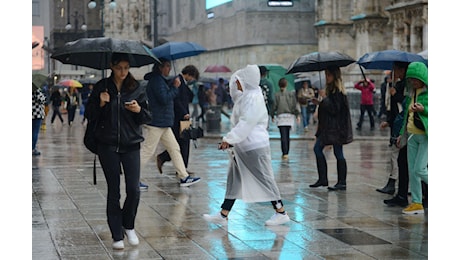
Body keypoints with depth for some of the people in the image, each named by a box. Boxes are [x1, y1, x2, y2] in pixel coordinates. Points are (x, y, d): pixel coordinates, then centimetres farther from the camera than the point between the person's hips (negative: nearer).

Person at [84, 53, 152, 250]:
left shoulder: (137, 89, 4)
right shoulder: (102, 87, 1)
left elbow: (147, 117, 8)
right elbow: (90, 115, 3)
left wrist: (139, 110, -13)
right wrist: (101, 103, -14)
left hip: (131, 145, 1)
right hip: (108, 145, -1)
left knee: (134, 190, -6)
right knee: (113, 191, 2)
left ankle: (128, 226, 20)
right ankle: (117, 236, 9)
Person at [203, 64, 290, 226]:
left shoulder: (253, 98, -18)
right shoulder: (244, 96, 12)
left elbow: (245, 123, -25)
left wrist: (229, 139, -26)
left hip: (254, 147, -11)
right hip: (241, 146, 11)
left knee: (265, 179, -3)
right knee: (234, 180, 9)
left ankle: (281, 213, 7)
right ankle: (223, 215, 12)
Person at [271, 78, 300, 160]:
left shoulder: (277, 95, -2)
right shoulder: (291, 94, 4)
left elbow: (274, 106, -1)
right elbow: (295, 105, 0)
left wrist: (272, 116, 10)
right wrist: (298, 115, 3)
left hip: (281, 116, -3)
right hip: (290, 116, 3)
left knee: (283, 136, -7)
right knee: (287, 136, 13)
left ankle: (285, 153, -16)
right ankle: (286, 153, 17)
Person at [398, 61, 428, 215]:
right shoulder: (412, 93, 14)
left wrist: (423, 109, -28)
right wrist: (402, 133, 21)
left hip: (425, 135, -7)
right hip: (412, 136, 7)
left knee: (420, 170, -12)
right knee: (412, 171, 5)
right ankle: (416, 203, 11)